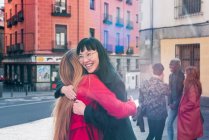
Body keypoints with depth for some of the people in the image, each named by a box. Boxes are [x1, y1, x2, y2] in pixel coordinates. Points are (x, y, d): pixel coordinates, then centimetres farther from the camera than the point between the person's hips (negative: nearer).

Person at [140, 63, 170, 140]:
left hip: (149, 114, 5)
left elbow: (141, 100, 3)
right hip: (160, 115, -5)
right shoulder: (162, 85, -20)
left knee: (151, 133, 22)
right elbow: (169, 92, 2)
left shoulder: (145, 84, -4)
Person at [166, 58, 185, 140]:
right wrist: (170, 103, 1)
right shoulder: (171, 75, 8)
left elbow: (182, 92, -15)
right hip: (173, 103, 7)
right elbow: (170, 90, 9)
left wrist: (176, 104, -14)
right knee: (169, 123, 7)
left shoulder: (182, 76, -14)